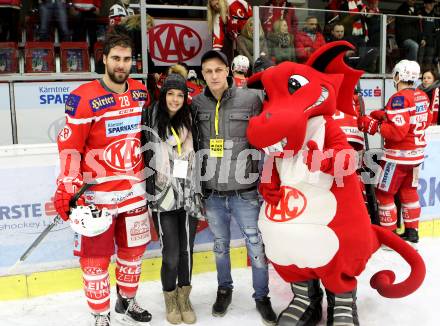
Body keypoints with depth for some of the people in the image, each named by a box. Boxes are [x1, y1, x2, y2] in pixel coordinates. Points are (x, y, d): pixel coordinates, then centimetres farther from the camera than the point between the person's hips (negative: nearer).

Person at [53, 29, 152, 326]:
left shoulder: (142, 93, 4)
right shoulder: (83, 97, -14)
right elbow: (69, 147, -14)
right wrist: (66, 189, -18)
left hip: (135, 191, 6)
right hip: (97, 194, -5)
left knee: (134, 249, 17)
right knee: (96, 257, 4)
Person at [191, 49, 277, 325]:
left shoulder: (250, 100, -8)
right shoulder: (197, 104, 0)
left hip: (244, 190, -2)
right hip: (211, 191, 3)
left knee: (256, 245, 7)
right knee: (220, 244, 18)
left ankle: (262, 297, 28)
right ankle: (224, 290, 40)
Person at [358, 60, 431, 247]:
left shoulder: (400, 98, -20)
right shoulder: (423, 97, 5)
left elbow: (397, 131, -26)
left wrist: (373, 125, -16)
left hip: (399, 155, -8)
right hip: (417, 153, 8)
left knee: (384, 193, 3)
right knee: (409, 191, 19)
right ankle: (412, 232, 26)